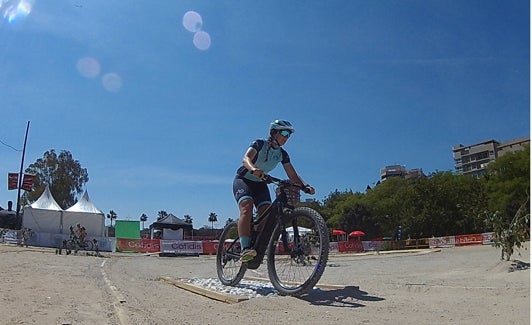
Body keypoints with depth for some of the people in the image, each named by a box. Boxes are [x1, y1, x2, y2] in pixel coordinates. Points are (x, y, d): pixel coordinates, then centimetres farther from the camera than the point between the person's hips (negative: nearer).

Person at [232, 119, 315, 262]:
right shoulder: (259, 144, -14)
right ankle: (245, 249, -39)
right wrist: (253, 169, -55)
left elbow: (293, 175, -3)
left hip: (260, 184, 6)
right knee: (247, 208, -31)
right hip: (243, 180, -5)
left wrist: (305, 186, -22)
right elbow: (246, 158, -32)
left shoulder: (282, 154, 1)